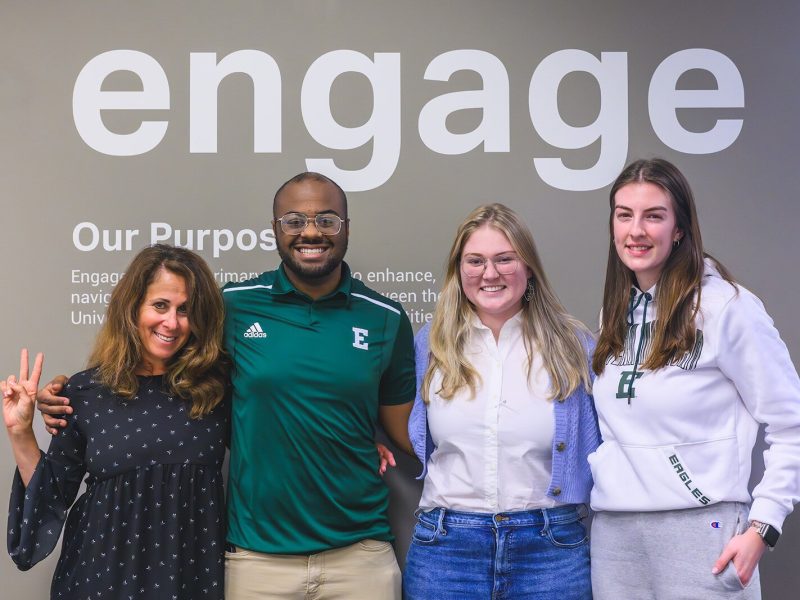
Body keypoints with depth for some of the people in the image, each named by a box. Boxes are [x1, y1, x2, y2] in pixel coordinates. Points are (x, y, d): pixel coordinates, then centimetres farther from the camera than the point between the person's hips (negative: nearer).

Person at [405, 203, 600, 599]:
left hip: (551, 547, 0)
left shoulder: (572, 345, 1)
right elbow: (411, 439, 17)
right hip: (445, 546, 1)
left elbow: (593, 447, 8)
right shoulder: (430, 344, 4)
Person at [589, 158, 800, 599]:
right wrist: (604, 482, 7)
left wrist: (761, 526, -13)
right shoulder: (616, 313, 10)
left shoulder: (726, 306, -9)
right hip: (613, 531, 6)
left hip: (700, 529, -5)